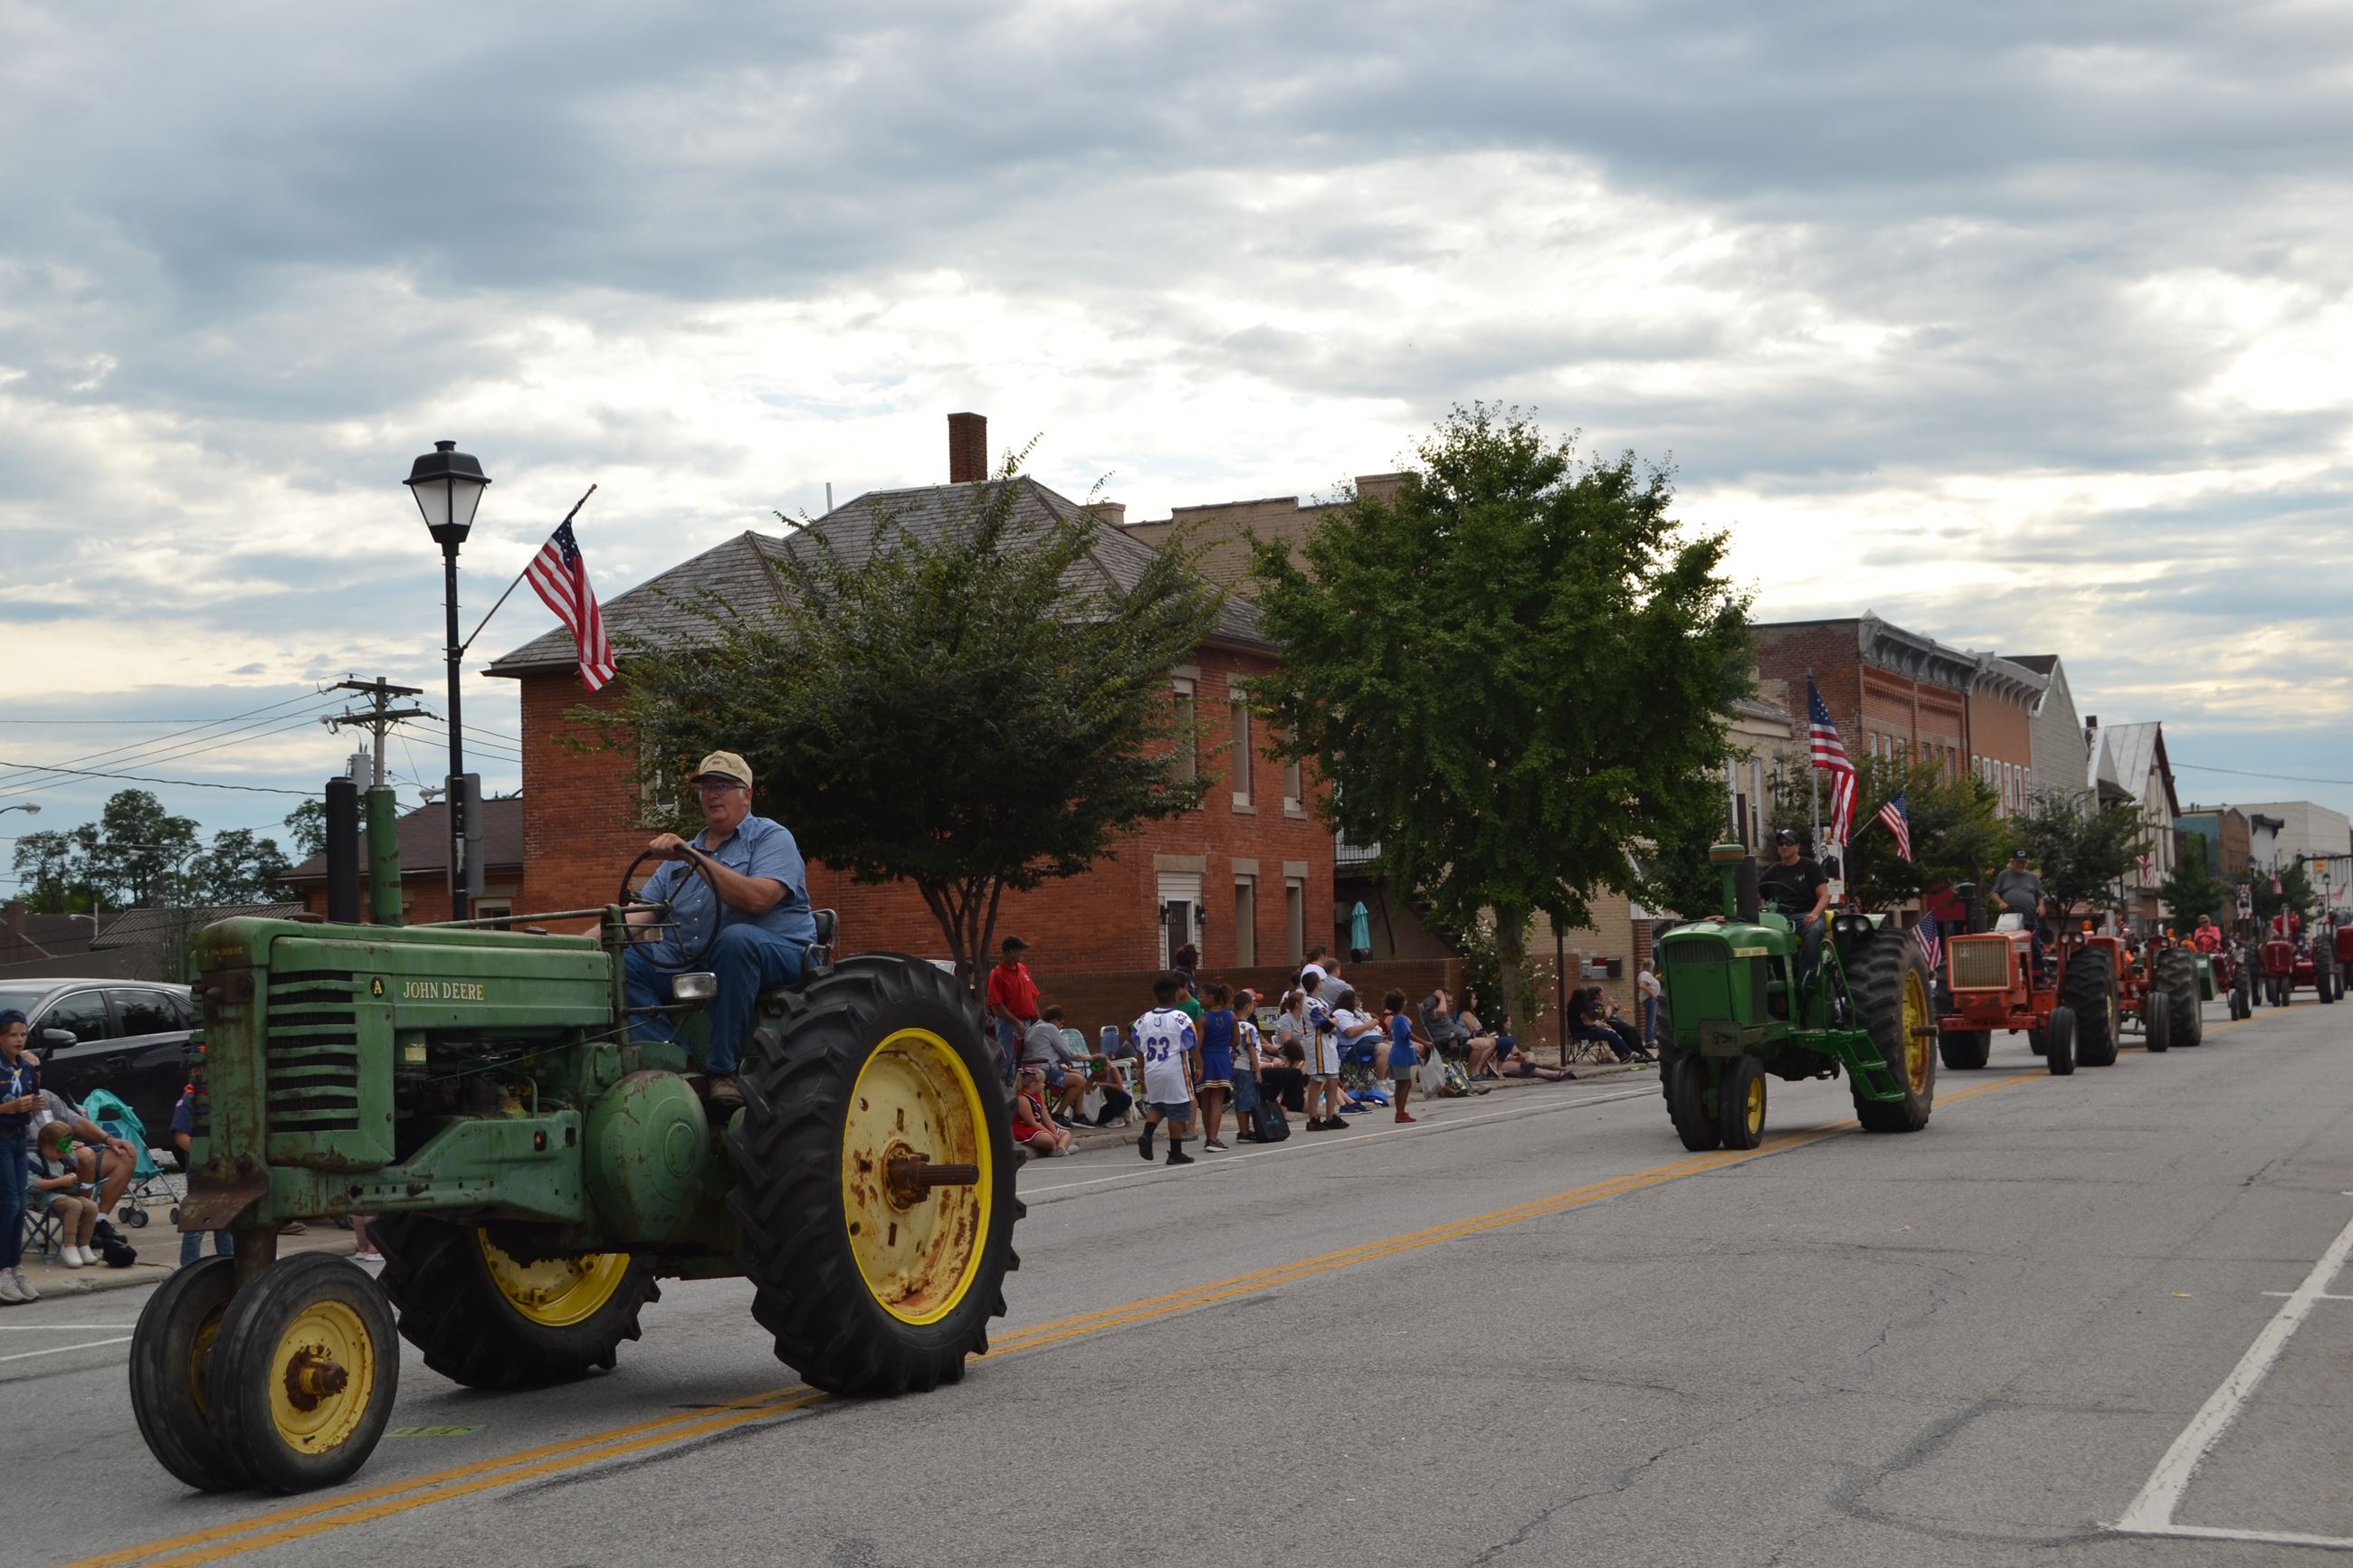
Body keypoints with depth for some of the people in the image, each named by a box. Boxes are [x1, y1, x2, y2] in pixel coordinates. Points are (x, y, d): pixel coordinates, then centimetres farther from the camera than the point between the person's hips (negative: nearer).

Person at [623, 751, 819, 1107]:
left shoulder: (771, 838, 4)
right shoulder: (682, 853, 25)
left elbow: (757, 899, -16)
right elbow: (641, 911, 15)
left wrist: (694, 858, -18)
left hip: (777, 956, -6)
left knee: (736, 938, -40)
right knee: (621, 962, -17)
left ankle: (721, 1069, -35)